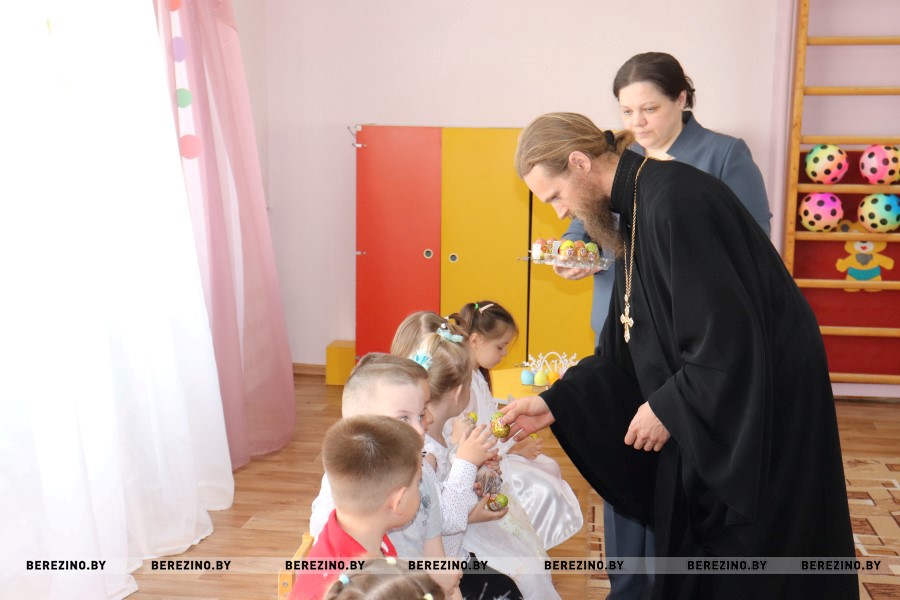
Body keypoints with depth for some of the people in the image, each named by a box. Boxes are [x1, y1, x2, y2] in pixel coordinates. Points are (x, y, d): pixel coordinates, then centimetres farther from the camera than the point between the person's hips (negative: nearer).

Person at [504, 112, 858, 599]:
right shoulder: (636, 209, 6)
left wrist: (667, 407, -17)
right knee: (691, 558, 19)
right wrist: (555, 403, 2)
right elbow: (628, 347, 9)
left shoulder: (673, 202, -25)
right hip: (707, 411, 9)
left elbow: (729, 336, -28)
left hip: (762, 408, -9)